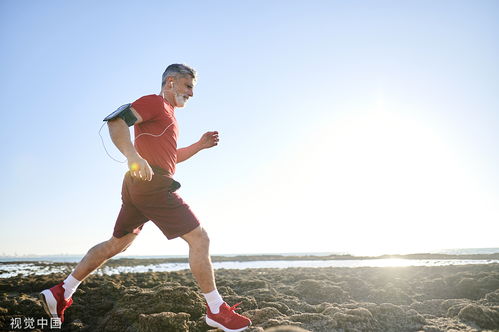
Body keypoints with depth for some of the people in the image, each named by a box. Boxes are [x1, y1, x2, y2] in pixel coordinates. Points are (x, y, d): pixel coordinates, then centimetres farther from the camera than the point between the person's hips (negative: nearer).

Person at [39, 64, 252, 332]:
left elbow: (170, 157, 34)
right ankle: (216, 310, -1)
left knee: (117, 243, 17)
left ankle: (61, 293, 23)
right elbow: (116, 121, -17)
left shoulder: (166, 113, 28)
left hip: (136, 186, 11)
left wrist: (199, 145, 21)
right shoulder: (154, 101, -3)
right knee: (199, 238, -8)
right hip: (153, 183, -11)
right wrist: (133, 156, -33)